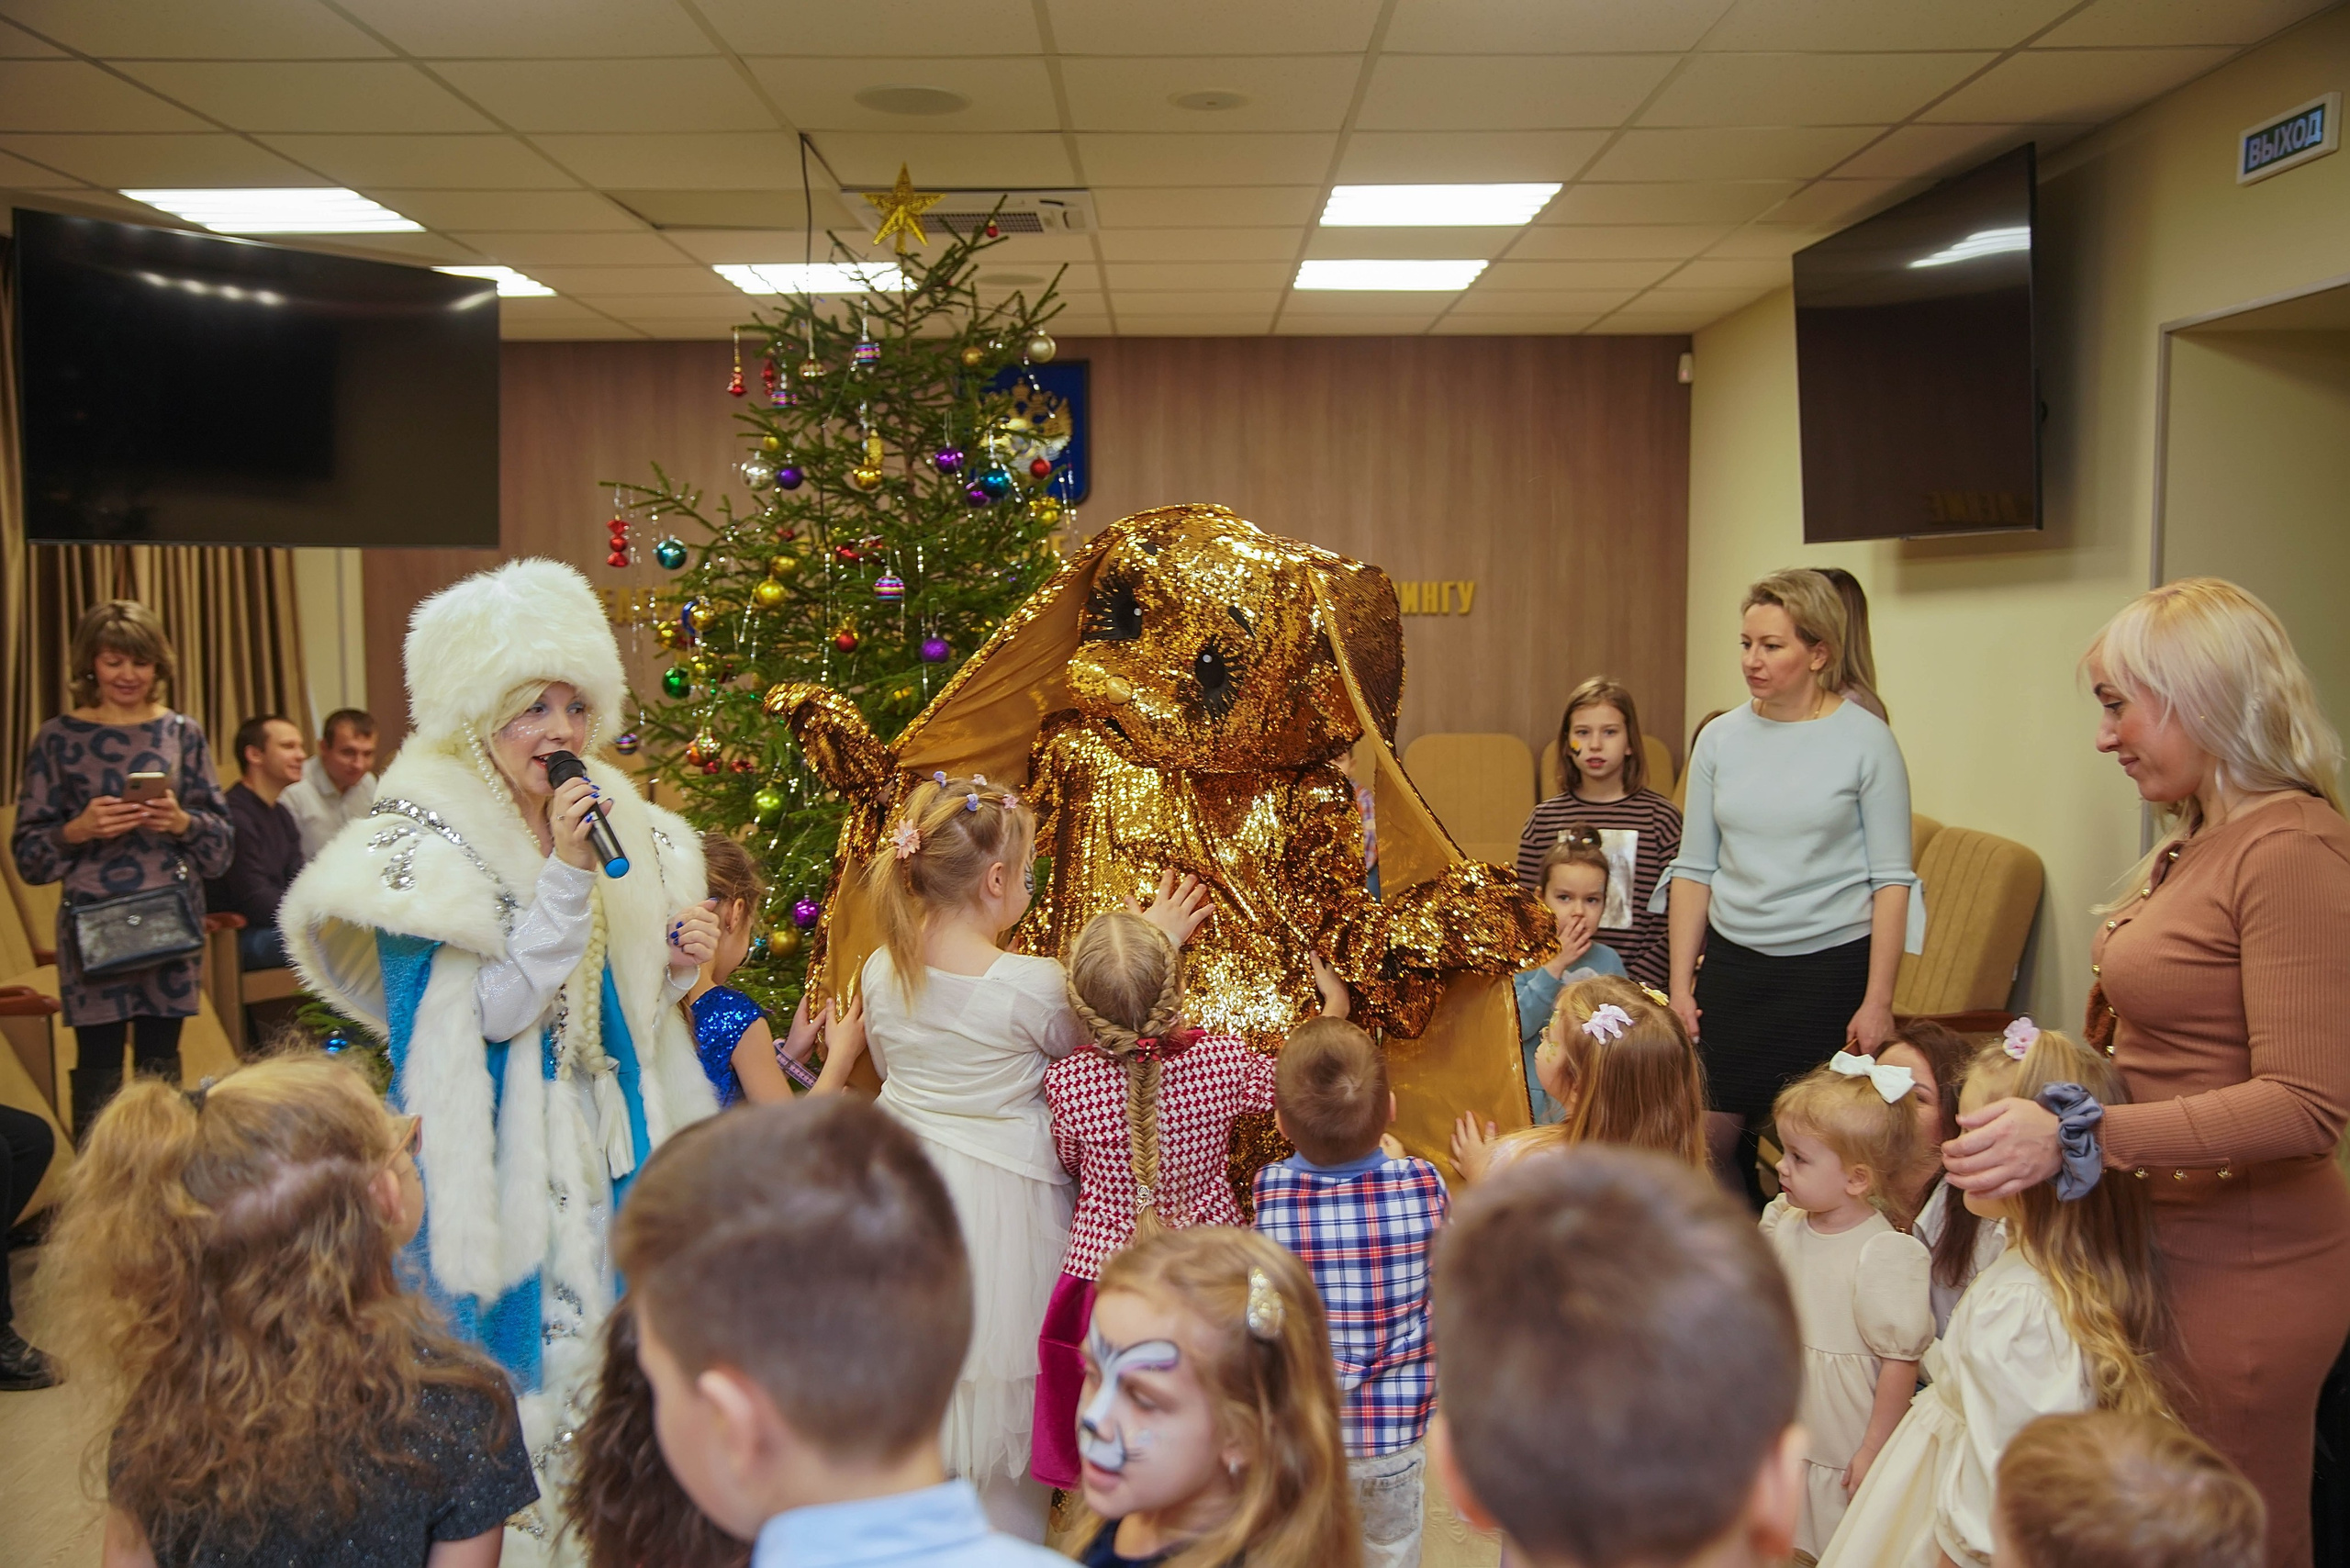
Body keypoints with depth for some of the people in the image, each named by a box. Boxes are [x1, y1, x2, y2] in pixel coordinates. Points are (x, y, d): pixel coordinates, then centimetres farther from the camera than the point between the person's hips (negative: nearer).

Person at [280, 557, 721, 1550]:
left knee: (607, 1316, 15)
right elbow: (495, 1008, -22)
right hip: (502, 1144, -6)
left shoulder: (623, 826, 5)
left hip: (610, 1132, 6)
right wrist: (565, 871, -27)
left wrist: (673, 964, -7)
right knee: (526, 1339, 2)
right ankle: (517, 1525, 23)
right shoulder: (430, 842, -14)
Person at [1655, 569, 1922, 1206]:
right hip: (1733, 963, 3)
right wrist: (1680, 986, 6)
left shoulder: (1864, 739, -4)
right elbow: (1694, 868, 9)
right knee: (1711, 1140, 2)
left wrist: (1879, 1000, -9)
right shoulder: (1719, 738, 6)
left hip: (1833, 964, -3)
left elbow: (1892, 879, -4)